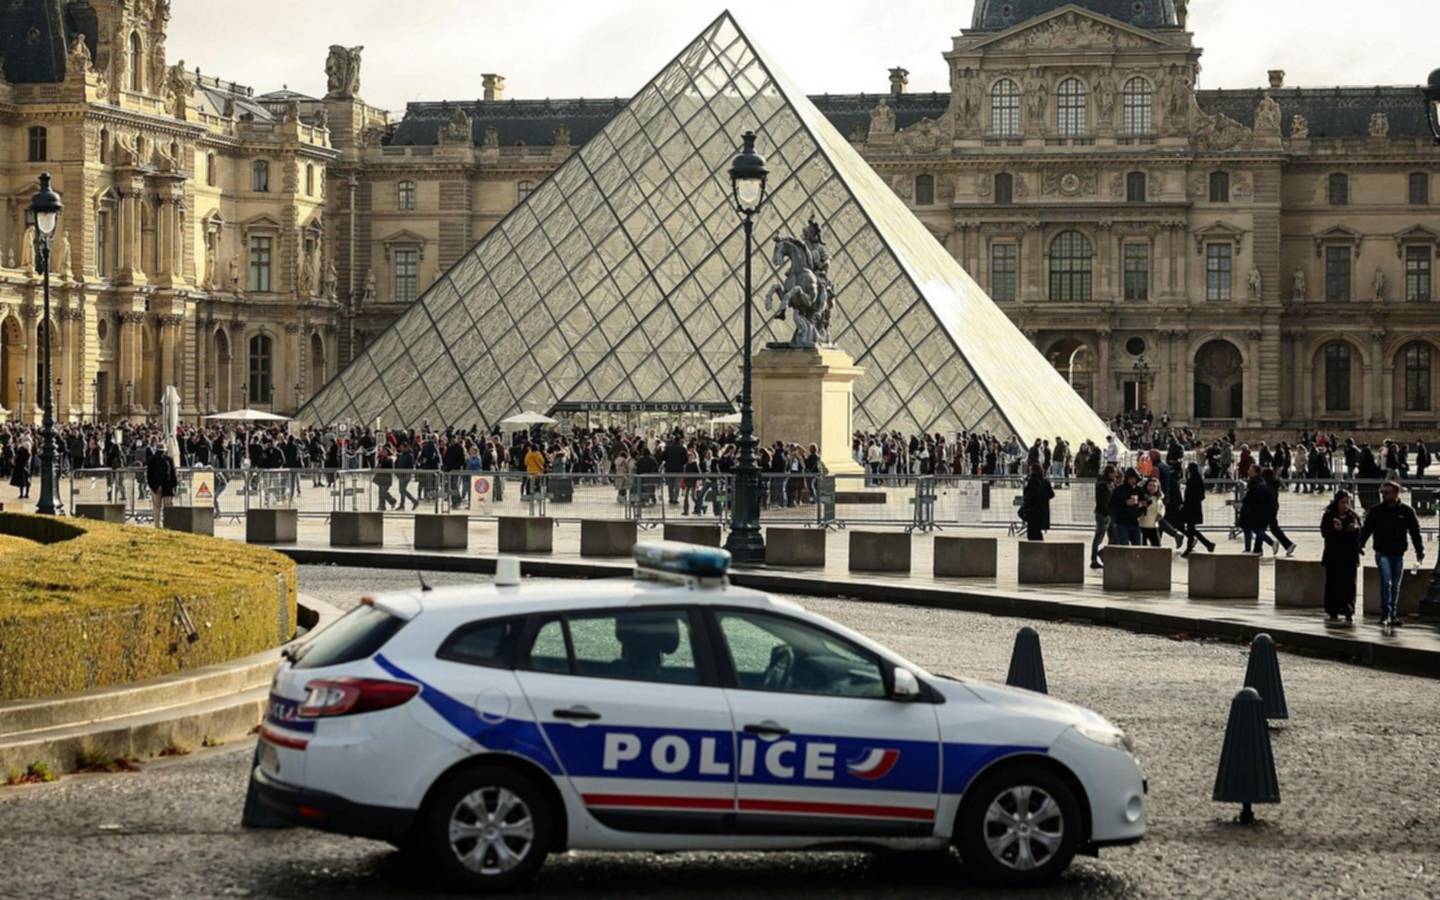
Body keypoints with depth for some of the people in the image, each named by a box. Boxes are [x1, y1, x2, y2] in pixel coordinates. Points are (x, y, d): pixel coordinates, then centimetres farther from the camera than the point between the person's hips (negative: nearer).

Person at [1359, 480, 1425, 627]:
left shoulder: (1406, 511, 1)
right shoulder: (1376, 511, 0)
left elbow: (1415, 532, 5)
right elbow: (1366, 530, 1)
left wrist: (1419, 552, 0)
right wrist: (1360, 545, -13)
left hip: (1398, 554, 2)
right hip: (1382, 553, -2)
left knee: (1395, 585, 9)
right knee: (1386, 581, -17)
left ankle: (1391, 615, 18)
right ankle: (1385, 613, -17)